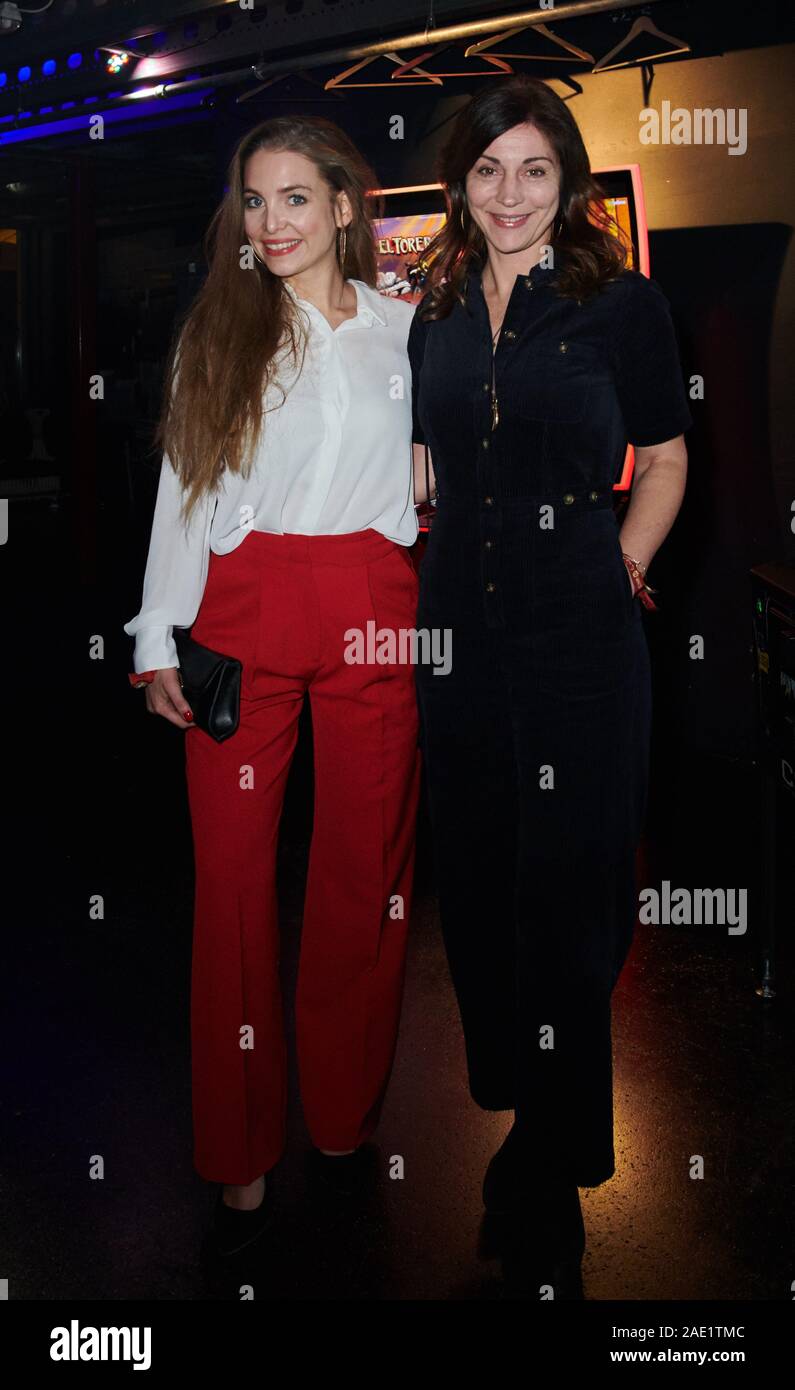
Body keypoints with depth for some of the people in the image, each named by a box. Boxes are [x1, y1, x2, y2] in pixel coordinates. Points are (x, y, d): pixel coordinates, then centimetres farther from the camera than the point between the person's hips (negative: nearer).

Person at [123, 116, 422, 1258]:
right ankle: (241, 1154, 13)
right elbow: (183, 491, 7)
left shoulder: (404, 330, 11)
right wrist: (158, 643, 1)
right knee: (232, 875, -1)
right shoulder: (216, 335, 11)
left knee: (365, 870, 3)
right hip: (241, 616, 0)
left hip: (373, 614, 0)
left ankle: (345, 1118, 22)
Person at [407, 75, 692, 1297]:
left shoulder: (623, 303, -1)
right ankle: (517, 1112, 34)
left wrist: (626, 562, -6)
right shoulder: (437, 313, 12)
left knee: (567, 890, 1)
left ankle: (556, 1184, 18)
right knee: (476, 878, 12)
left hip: (578, 629, -5)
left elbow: (664, 459, 5)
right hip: (459, 623, 5)